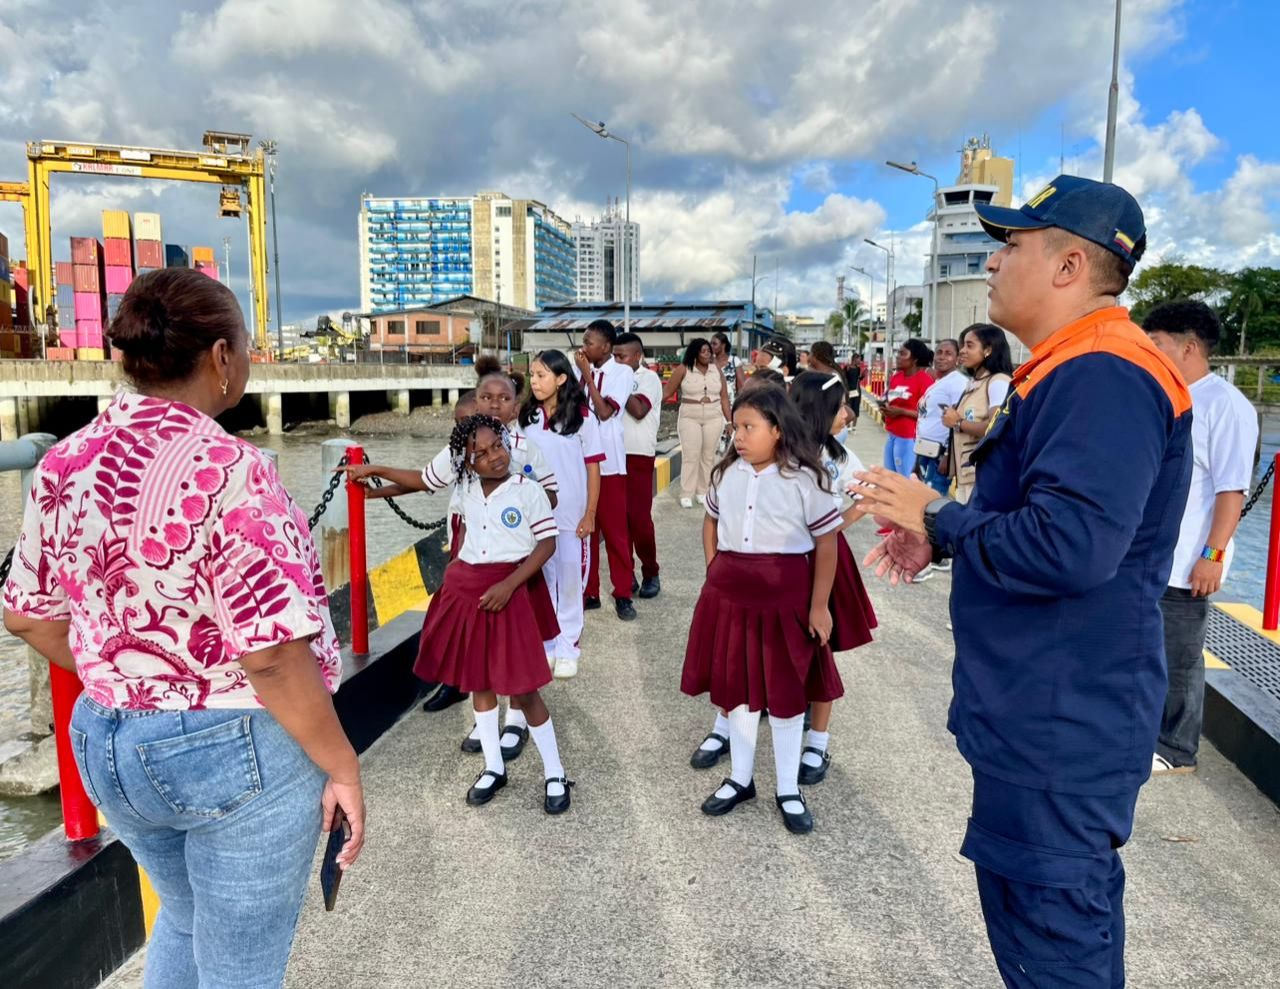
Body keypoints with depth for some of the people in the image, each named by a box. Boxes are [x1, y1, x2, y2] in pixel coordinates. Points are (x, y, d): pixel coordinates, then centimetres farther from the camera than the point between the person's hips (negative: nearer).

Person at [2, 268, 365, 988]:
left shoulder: (66, 463, -2)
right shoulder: (226, 470, -24)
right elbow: (271, 656, -27)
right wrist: (341, 766, -15)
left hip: (106, 745, 7)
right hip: (238, 750, -7)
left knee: (184, 919, 32)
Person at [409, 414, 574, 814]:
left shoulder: (528, 490, -10)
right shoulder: (467, 489, 6)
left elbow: (547, 543, -10)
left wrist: (509, 584, -17)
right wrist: (458, 571, 16)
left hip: (505, 591, -6)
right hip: (464, 589, 6)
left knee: (522, 688, -3)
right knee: (478, 681, 14)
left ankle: (554, 775, 11)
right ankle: (493, 768, 29)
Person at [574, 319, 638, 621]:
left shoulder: (622, 372, -6)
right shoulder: (580, 369, 5)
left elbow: (604, 412, -17)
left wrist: (587, 374, -14)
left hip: (608, 461, -4)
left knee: (614, 530, 3)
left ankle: (622, 594, 14)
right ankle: (589, 592, 20)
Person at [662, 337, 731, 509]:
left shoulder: (716, 370, 4)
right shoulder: (683, 369, -5)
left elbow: (724, 397, 7)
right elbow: (666, 391, -4)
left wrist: (729, 420, 5)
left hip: (714, 418, 3)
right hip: (690, 417, -3)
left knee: (708, 456, 7)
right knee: (690, 455, -5)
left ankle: (703, 492, 16)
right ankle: (686, 495, 0)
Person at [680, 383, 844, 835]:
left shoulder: (804, 479, -12)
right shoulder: (727, 473, 2)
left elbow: (826, 543, -8)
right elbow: (711, 523, 16)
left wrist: (819, 606, -9)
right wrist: (714, 576, 8)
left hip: (785, 596, -4)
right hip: (730, 594, 4)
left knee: (787, 693, 9)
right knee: (736, 687, 14)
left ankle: (788, 790, 25)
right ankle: (740, 778, 32)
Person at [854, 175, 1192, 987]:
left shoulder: (1102, 376, -23)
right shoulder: (1078, 370, 13)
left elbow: (1069, 544, -34)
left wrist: (938, 517, -18)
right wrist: (940, 535, 4)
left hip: (1065, 720, -11)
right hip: (1041, 706, 11)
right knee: (1024, 905, 25)